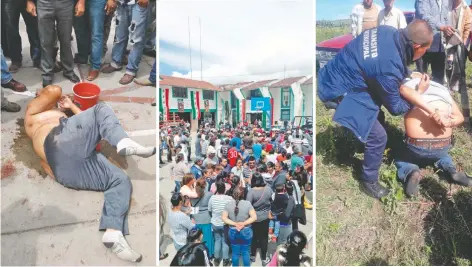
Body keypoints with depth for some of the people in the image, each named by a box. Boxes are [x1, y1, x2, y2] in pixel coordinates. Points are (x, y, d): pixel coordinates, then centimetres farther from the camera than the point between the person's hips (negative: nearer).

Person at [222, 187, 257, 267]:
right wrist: (244, 223, -17)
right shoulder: (247, 203, -13)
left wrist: (234, 224, -13)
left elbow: (224, 218, -8)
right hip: (246, 231, -1)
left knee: (235, 253, 15)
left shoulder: (229, 204, -8)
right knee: (246, 252, 12)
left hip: (233, 232, 2)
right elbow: (254, 217, -17)